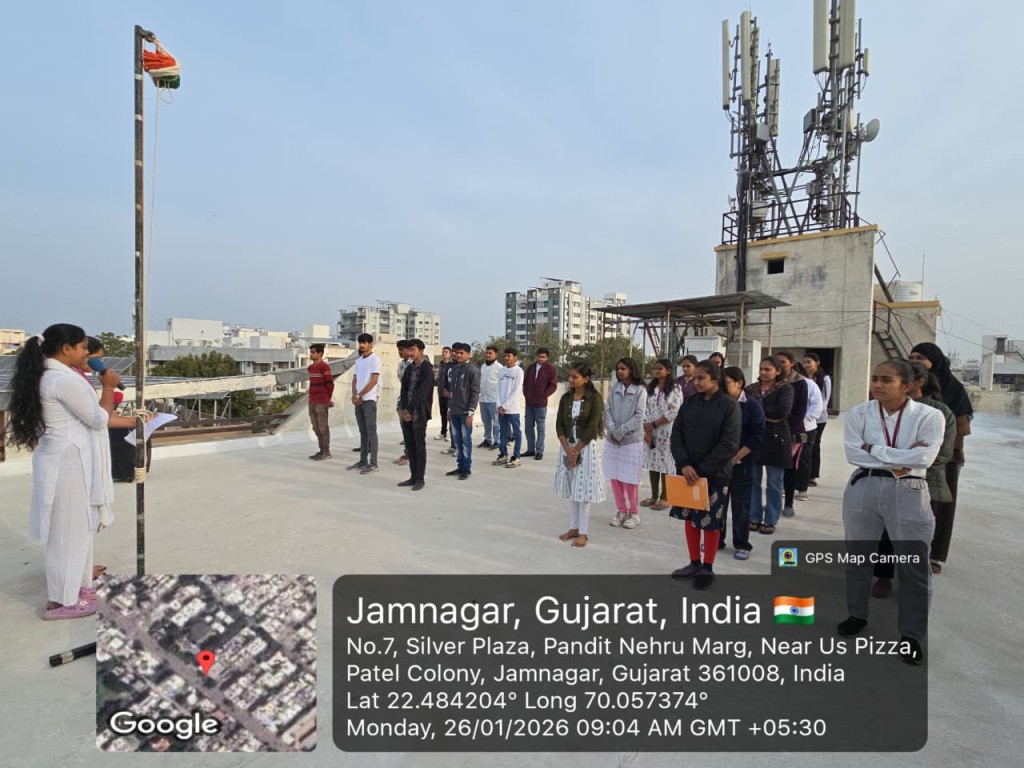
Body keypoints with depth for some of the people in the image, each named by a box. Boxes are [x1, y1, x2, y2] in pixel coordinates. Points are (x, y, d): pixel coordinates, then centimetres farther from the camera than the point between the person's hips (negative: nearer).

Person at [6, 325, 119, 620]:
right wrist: (108, 387, -6)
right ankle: (61, 601, 14)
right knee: (69, 532, 2)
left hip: (62, 461, 10)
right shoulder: (65, 379, -21)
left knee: (77, 529, 20)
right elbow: (99, 419, -15)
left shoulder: (46, 375, 11)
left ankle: (77, 585, 34)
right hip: (69, 464, -10)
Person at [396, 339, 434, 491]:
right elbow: (404, 389, 9)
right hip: (406, 411, 7)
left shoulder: (427, 369, -8)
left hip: (419, 413, -6)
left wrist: (410, 410, -15)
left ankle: (420, 479, 7)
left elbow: (422, 392, -14)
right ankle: (413, 477, 17)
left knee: (419, 446, -1)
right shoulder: (409, 368, 13)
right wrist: (402, 409, -4)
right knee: (409, 446, 9)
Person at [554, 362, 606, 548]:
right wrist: (567, 449, -11)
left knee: (584, 489, -1)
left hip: (587, 447, -5)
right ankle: (574, 527, 22)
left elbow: (592, 427, -14)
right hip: (567, 447, 5)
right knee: (572, 489, 11)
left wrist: (576, 450, -13)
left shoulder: (594, 398, -10)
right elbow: (559, 425, 1)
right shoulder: (565, 398, 4)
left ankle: (583, 532, 8)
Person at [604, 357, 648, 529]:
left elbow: (639, 416, -12)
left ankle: (634, 513, 18)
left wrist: (620, 432, -15)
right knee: (614, 476, 8)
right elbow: (607, 410, 4)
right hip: (612, 439, 5)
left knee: (630, 478, 1)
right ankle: (621, 510, 23)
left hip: (631, 440, -4)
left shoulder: (640, 390, -6)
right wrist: (611, 430, -11)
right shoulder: (615, 388, 7)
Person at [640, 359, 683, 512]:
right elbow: (646, 410, 5)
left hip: (667, 432, -5)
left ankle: (665, 498, 11)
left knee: (666, 464, 1)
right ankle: (654, 496, 20)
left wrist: (654, 424, -12)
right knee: (653, 463, 8)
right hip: (651, 432, 5)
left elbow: (674, 413, -13)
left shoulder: (675, 388, -5)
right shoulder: (651, 388, 10)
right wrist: (647, 430, -8)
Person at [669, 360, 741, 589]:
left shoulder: (729, 406, -10)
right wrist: (684, 464, -13)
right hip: (688, 470, 5)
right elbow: (676, 435, 2)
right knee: (690, 517, 12)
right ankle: (694, 564, 29)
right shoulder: (689, 403, 3)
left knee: (711, 521, 6)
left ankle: (708, 568, 23)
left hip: (715, 473, -4)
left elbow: (729, 444, -14)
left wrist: (702, 469, -16)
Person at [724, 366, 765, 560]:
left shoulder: (753, 406, -6)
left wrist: (735, 458, -13)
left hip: (741, 464, -3)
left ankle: (742, 545, 18)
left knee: (740, 505, 6)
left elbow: (756, 437, -10)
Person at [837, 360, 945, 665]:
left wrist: (875, 450, -12)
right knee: (857, 558, 15)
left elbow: (924, 458, -17)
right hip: (863, 488, 2)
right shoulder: (859, 413, 0)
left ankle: (911, 634, 24)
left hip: (909, 492, -2)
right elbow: (853, 453, -10)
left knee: (913, 567, 6)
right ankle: (857, 615, 35)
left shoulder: (929, 416, -5)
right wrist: (900, 458, -13)